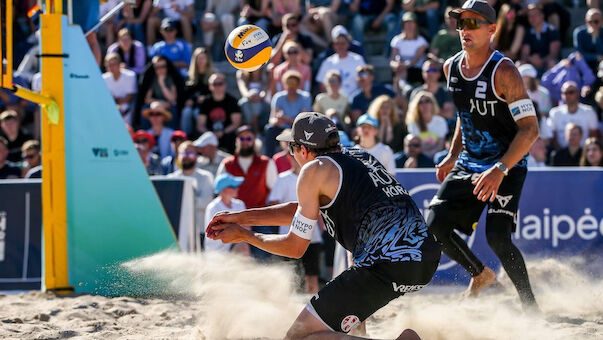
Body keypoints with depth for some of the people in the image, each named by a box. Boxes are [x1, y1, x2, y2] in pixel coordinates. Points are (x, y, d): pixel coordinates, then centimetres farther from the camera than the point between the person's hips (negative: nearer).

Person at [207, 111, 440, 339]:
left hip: (388, 265, -9)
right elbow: (304, 211, 32)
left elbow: (295, 248, 8)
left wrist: (243, 235, 22)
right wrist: (240, 217, 32)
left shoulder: (315, 169, 2)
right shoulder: (359, 156, 23)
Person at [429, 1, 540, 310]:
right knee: (436, 225, -2)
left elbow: (530, 128, -22)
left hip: (507, 167, -7)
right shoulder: (452, 67, 3)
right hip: (468, 165, 7)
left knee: (497, 237, -21)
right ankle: (480, 274, 24)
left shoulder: (503, 72, -19)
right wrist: (452, 157, 14)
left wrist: (500, 170, -30)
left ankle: (530, 306, -3)